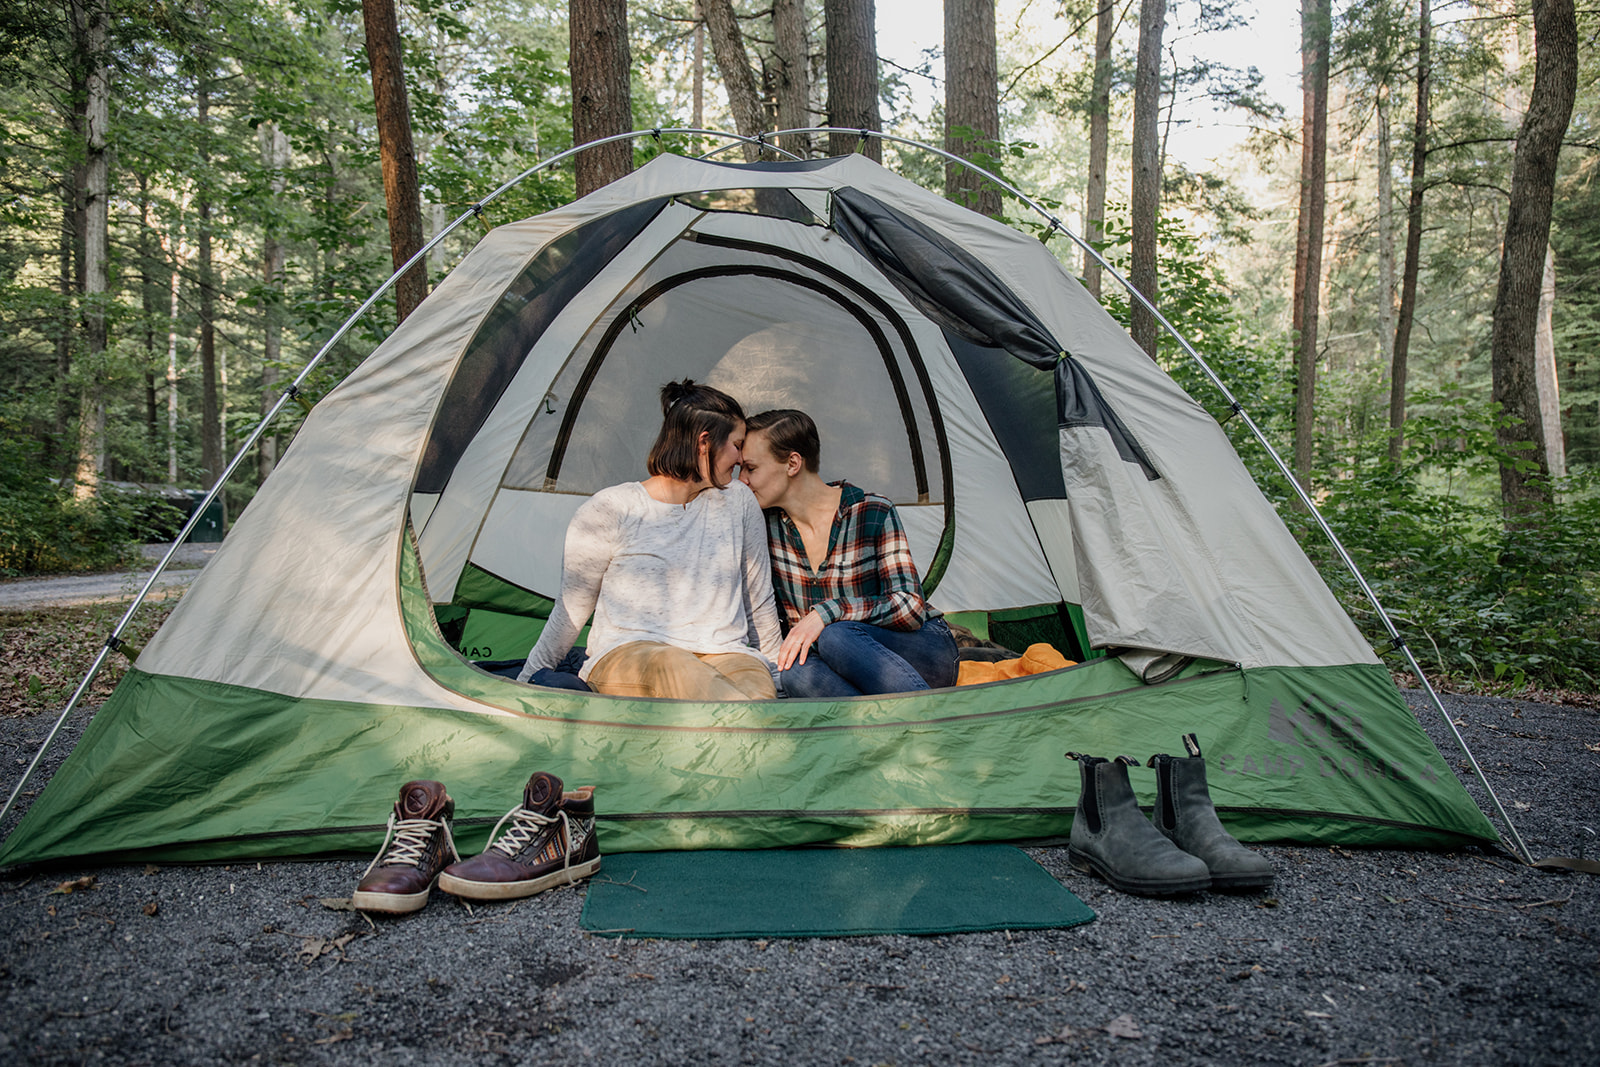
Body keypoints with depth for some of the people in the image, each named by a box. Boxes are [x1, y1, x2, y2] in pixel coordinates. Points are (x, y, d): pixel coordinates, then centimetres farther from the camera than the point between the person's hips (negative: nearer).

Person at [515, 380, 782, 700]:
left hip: (724, 655, 4)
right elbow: (572, 608, 8)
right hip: (626, 657, -3)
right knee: (667, 665, -41)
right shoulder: (610, 509, 0)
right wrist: (527, 685, 11)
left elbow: (759, 605, 20)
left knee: (757, 691, -34)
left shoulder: (739, 502, 12)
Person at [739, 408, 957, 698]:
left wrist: (828, 612, -27)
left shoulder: (874, 514, -11)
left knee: (836, 636, -35)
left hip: (926, 650, -3)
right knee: (795, 672, -31)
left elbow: (910, 607, -17)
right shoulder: (766, 523, 1)